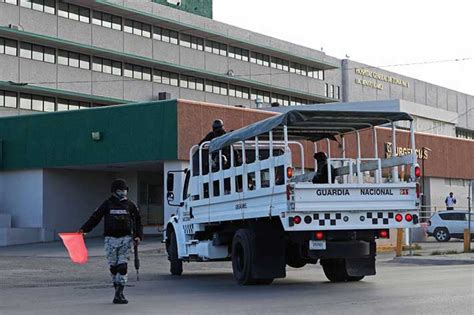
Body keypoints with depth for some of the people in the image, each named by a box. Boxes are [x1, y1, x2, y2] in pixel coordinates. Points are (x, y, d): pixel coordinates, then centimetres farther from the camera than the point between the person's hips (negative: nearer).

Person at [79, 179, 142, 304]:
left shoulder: (130, 205, 5)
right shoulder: (107, 204, 2)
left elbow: (137, 221, 11)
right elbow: (95, 217, 0)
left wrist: (138, 236, -1)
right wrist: (83, 229, -9)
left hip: (125, 239, 0)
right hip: (111, 239, 0)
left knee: (122, 266, -9)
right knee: (113, 266, 4)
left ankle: (119, 293, -8)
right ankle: (118, 291, 16)